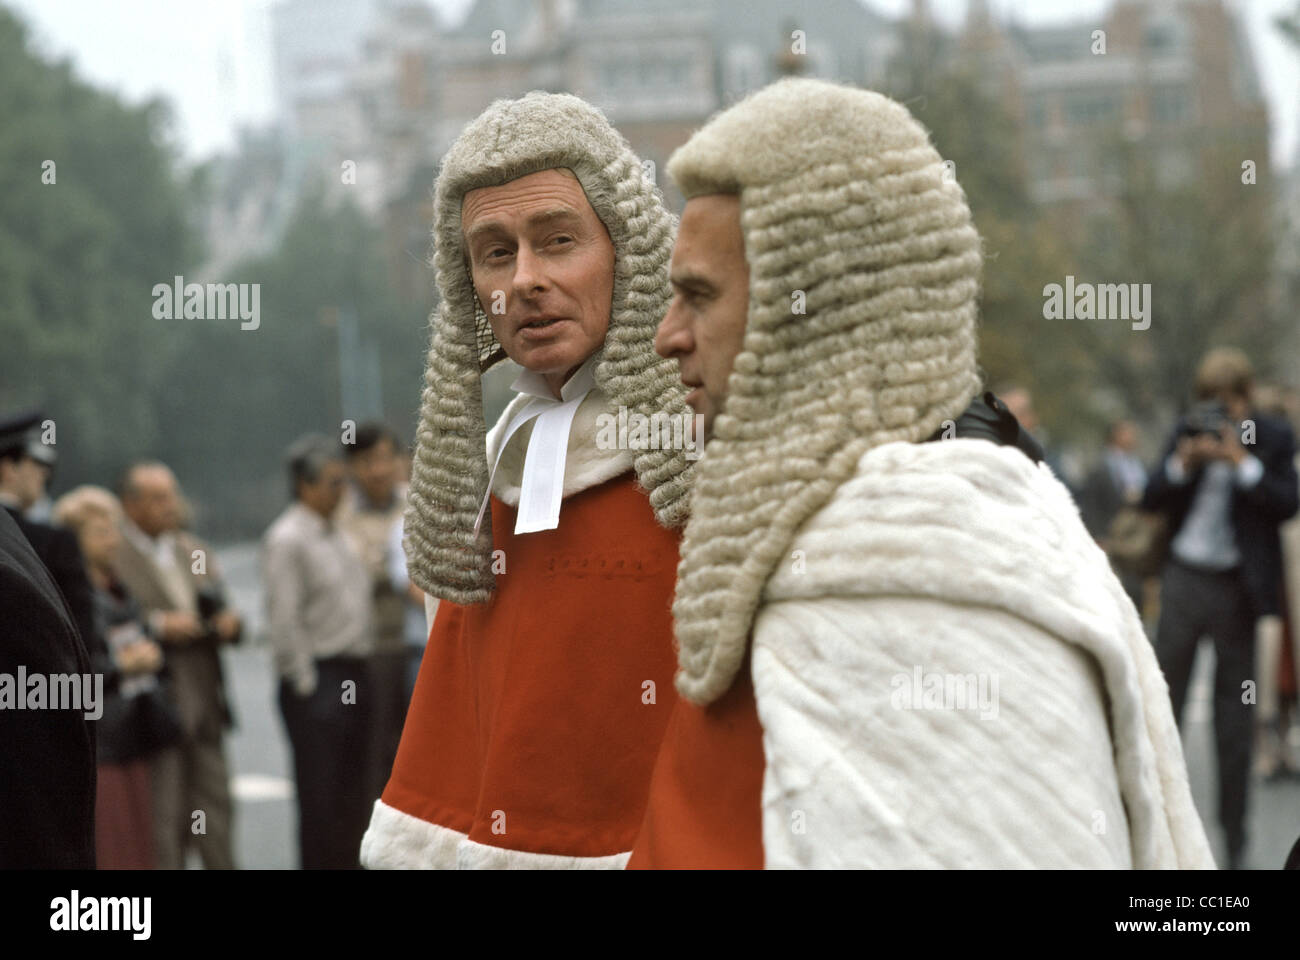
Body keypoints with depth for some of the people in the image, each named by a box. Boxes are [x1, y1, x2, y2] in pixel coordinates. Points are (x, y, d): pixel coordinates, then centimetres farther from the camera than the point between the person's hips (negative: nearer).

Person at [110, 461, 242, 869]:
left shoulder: (195, 551, 17)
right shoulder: (112, 556, -7)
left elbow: (218, 614, 24)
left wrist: (230, 623, 2)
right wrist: (156, 626, -22)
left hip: (204, 705, 7)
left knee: (215, 809, 9)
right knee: (163, 817, -6)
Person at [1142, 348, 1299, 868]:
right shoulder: (1188, 430, 7)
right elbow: (1152, 499, 2)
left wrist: (1241, 461, -18)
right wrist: (1184, 462, -14)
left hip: (1239, 588, -2)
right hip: (1184, 577, 2)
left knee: (1233, 718, 2)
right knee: (1163, 700, 3)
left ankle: (1233, 839, 10)